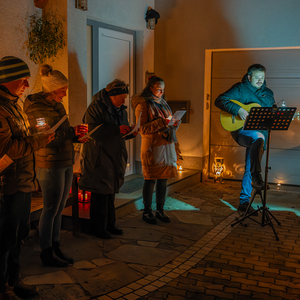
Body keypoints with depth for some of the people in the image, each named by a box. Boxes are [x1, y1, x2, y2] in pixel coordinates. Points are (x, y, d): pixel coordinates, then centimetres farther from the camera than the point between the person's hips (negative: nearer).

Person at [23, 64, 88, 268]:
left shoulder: (57, 105, 13)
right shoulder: (37, 107, -13)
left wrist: (76, 136, 2)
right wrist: (71, 132, -24)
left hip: (66, 163, 8)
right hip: (50, 165, -8)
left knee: (60, 208, 13)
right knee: (51, 209, 0)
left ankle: (55, 247, 24)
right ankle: (46, 253, 13)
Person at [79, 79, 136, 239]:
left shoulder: (120, 110, 12)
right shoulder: (95, 107, -12)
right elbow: (93, 131, -22)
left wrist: (131, 131, -4)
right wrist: (117, 129, -27)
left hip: (114, 157, 8)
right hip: (99, 158, -7)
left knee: (111, 192, 14)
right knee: (100, 195, -2)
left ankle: (109, 225, 26)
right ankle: (98, 228, 11)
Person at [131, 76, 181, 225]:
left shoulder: (162, 103, 17)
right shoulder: (143, 105, -6)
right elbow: (142, 129, -14)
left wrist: (175, 123, 1)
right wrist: (161, 123, -23)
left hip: (166, 145, 7)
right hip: (152, 147, -7)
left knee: (163, 179, 9)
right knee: (150, 179, -2)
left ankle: (160, 209, 20)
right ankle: (147, 211, 10)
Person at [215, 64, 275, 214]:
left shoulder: (268, 93, 16)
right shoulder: (240, 89, -2)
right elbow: (219, 100, -12)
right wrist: (238, 109, -23)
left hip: (261, 132, 5)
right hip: (242, 131, -5)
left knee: (249, 167, 6)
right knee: (258, 137, -38)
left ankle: (244, 202, 13)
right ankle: (256, 177, -36)